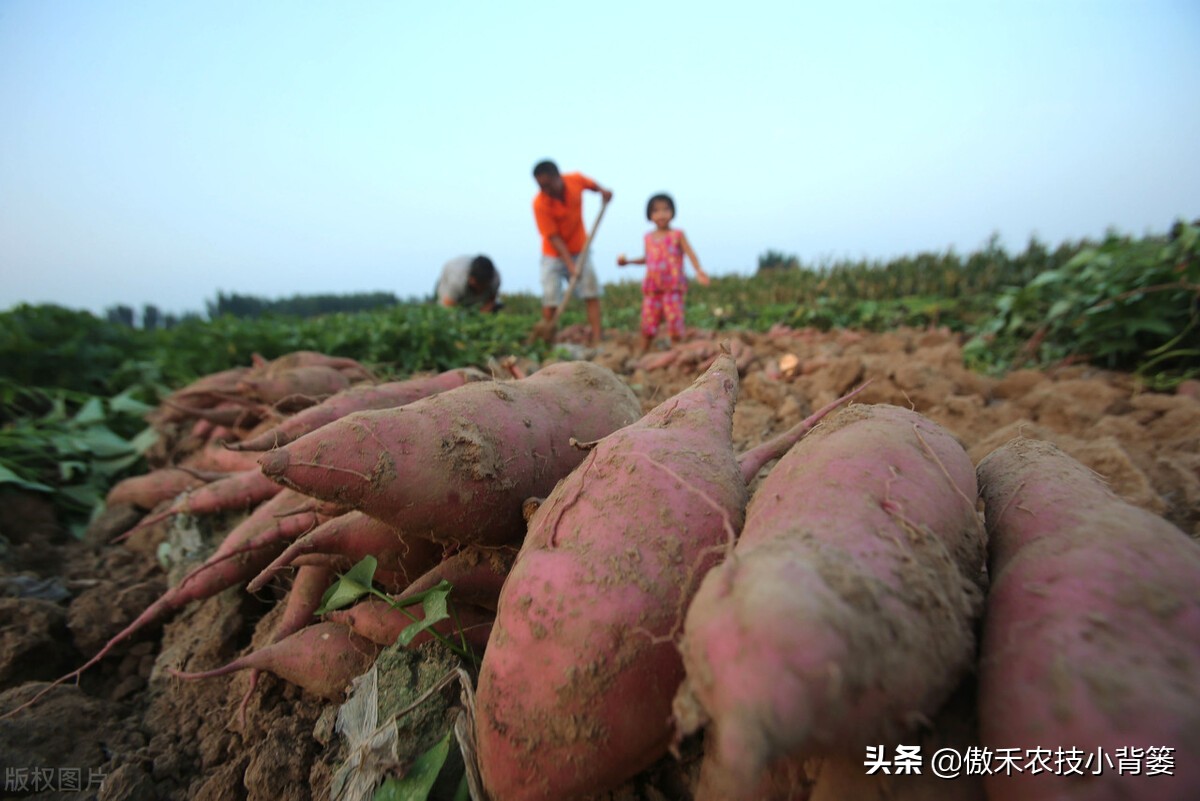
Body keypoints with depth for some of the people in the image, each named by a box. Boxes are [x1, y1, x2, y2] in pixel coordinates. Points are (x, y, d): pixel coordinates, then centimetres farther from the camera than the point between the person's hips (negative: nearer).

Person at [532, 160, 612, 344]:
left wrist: (602, 191, -10)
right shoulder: (540, 203, -22)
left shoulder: (576, 180, -13)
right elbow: (553, 237, -22)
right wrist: (570, 264, -30)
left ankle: (596, 341, -1)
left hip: (580, 250, 3)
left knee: (592, 294, -4)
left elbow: (592, 184, 12)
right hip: (554, 254, -3)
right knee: (550, 301, -10)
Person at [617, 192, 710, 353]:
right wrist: (628, 261, 18)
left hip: (673, 287, -3)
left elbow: (690, 253, -10)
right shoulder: (648, 238, 10)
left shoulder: (677, 235, -1)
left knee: (675, 322, -3)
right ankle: (642, 353, 16)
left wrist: (699, 271, -25)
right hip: (652, 288, 3)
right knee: (648, 324, 3)